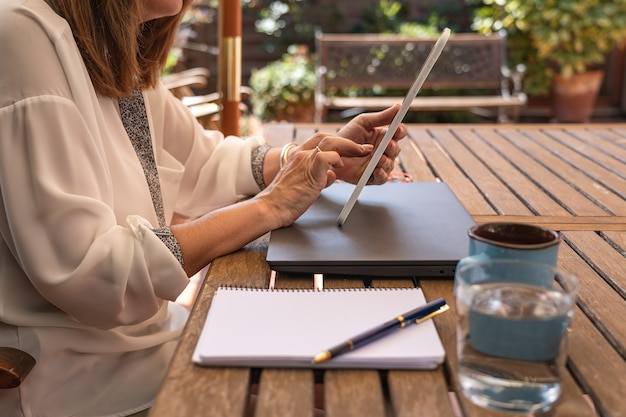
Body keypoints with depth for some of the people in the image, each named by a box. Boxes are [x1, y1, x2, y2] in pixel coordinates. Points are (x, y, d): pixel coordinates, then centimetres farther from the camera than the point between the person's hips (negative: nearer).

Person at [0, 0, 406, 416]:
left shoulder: (124, 56, 5)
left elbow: (203, 163, 15)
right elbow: (84, 275, -27)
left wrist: (330, 158, 0)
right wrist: (270, 207, -21)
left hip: (146, 331, 8)